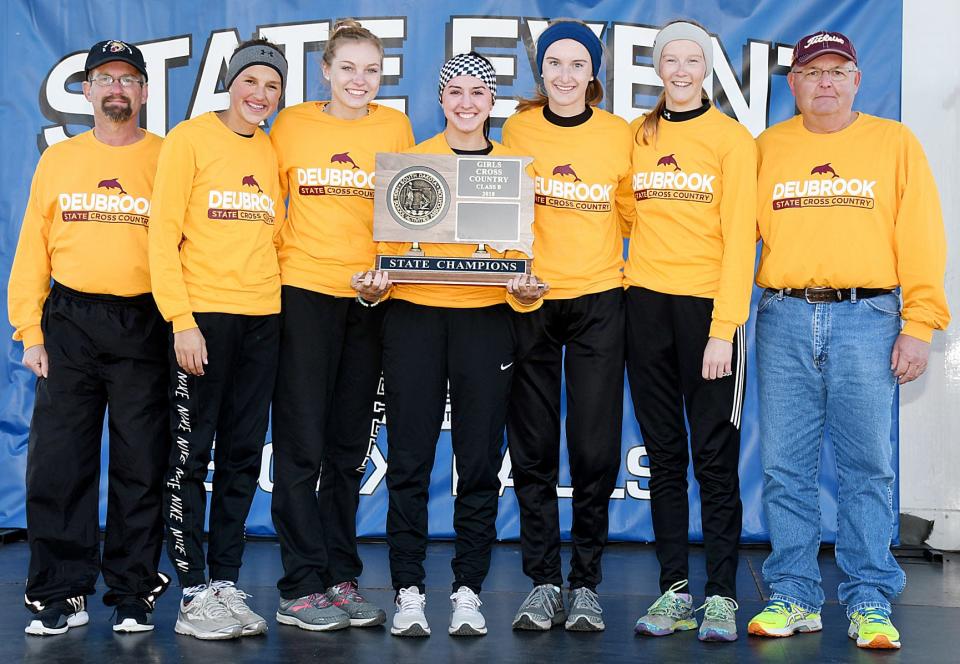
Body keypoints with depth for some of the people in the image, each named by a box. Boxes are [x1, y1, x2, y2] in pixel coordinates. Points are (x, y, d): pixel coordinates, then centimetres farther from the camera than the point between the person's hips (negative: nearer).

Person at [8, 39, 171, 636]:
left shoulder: (167, 160, 5)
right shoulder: (58, 160, 12)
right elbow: (33, 250, 10)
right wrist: (30, 333, 2)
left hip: (143, 325, -2)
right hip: (69, 323, 2)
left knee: (141, 466, 2)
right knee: (58, 463, 0)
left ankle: (133, 596, 12)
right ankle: (61, 596, 10)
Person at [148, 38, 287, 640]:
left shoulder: (273, 152, 12)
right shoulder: (191, 139, -3)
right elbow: (163, 235, -7)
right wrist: (181, 320, -14)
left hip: (261, 317, 5)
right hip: (202, 314, -5)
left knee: (243, 456, 8)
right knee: (191, 455, -1)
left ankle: (227, 582, 16)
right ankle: (194, 590, 6)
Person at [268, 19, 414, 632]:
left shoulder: (395, 127, 5)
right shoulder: (293, 125, 1)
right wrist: (282, 259, -4)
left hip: (369, 298, 3)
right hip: (303, 293, -2)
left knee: (349, 447, 10)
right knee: (301, 444, -2)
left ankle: (341, 578, 19)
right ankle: (301, 588, 4)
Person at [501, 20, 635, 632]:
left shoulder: (618, 134, 2)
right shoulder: (517, 130, 4)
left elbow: (631, 208, 10)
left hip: (598, 300, -1)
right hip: (529, 301, 1)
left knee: (595, 449, -2)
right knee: (532, 449, 4)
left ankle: (586, 583, 12)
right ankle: (542, 582, 14)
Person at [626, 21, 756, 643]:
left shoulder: (733, 138, -1)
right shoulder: (638, 136, 11)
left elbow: (739, 236, -7)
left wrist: (724, 329, -14)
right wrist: (620, 272, 3)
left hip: (708, 305, -4)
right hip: (646, 304, 4)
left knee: (715, 456, -2)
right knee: (664, 455, 8)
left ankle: (721, 596, 5)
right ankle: (674, 589, 14)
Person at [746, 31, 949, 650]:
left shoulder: (895, 143, 9)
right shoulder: (767, 147, 14)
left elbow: (921, 240, 4)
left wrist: (918, 326, -4)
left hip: (866, 319, -2)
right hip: (784, 320, 2)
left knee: (868, 466, -1)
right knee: (786, 468, 3)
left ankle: (871, 603, 7)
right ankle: (793, 598, 12)